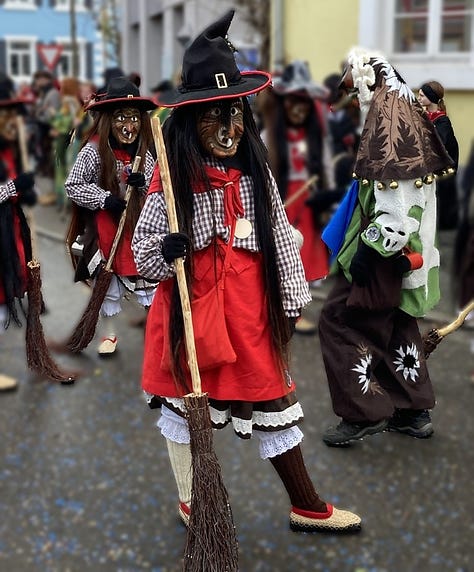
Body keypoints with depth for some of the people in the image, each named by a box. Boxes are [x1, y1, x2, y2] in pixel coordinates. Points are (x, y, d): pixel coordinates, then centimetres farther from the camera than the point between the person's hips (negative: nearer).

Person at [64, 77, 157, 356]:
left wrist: (143, 184, -17)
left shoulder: (145, 153, -2)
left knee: (148, 277, 7)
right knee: (108, 281, 11)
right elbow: (72, 185, -11)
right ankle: (109, 333, 27)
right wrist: (105, 199, -20)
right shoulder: (95, 151, -13)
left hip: (139, 226, 2)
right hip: (105, 227, -2)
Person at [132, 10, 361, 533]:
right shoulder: (173, 178, -9)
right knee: (184, 402, 11)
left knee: (273, 401, 12)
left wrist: (291, 299, 10)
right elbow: (142, 247, -3)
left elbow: (281, 237, 8)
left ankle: (306, 506, 27)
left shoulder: (255, 172, 3)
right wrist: (165, 251, -25)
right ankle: (189, 502, 33)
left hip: (251, 309, 3)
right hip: (190, 309, -3)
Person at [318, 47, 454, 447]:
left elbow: (397, 193, -26)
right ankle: (414, 410, 25)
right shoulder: (406, 113, 14)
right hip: (405, 246, 10)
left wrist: (371, 247, -25)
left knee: (340, 320, -2)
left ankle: (365, 412, 2)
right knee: (395, 324, 17)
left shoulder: (388, 118, -17)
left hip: (385, 247, -10)